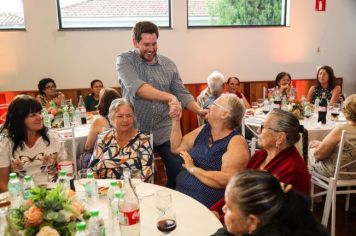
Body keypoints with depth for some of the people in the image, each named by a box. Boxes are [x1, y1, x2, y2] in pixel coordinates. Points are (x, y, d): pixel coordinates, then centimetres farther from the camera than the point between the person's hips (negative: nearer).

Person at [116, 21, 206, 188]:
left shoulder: (168, 64, 5)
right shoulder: (125, 60, -6)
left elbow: (182, 93, 5)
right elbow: (136, 88, -25)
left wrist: (199, 111, -14)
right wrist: (169, 97, -36)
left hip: (164, 131, 2)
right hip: (135, 131, -2)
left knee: (179, 172, -2)